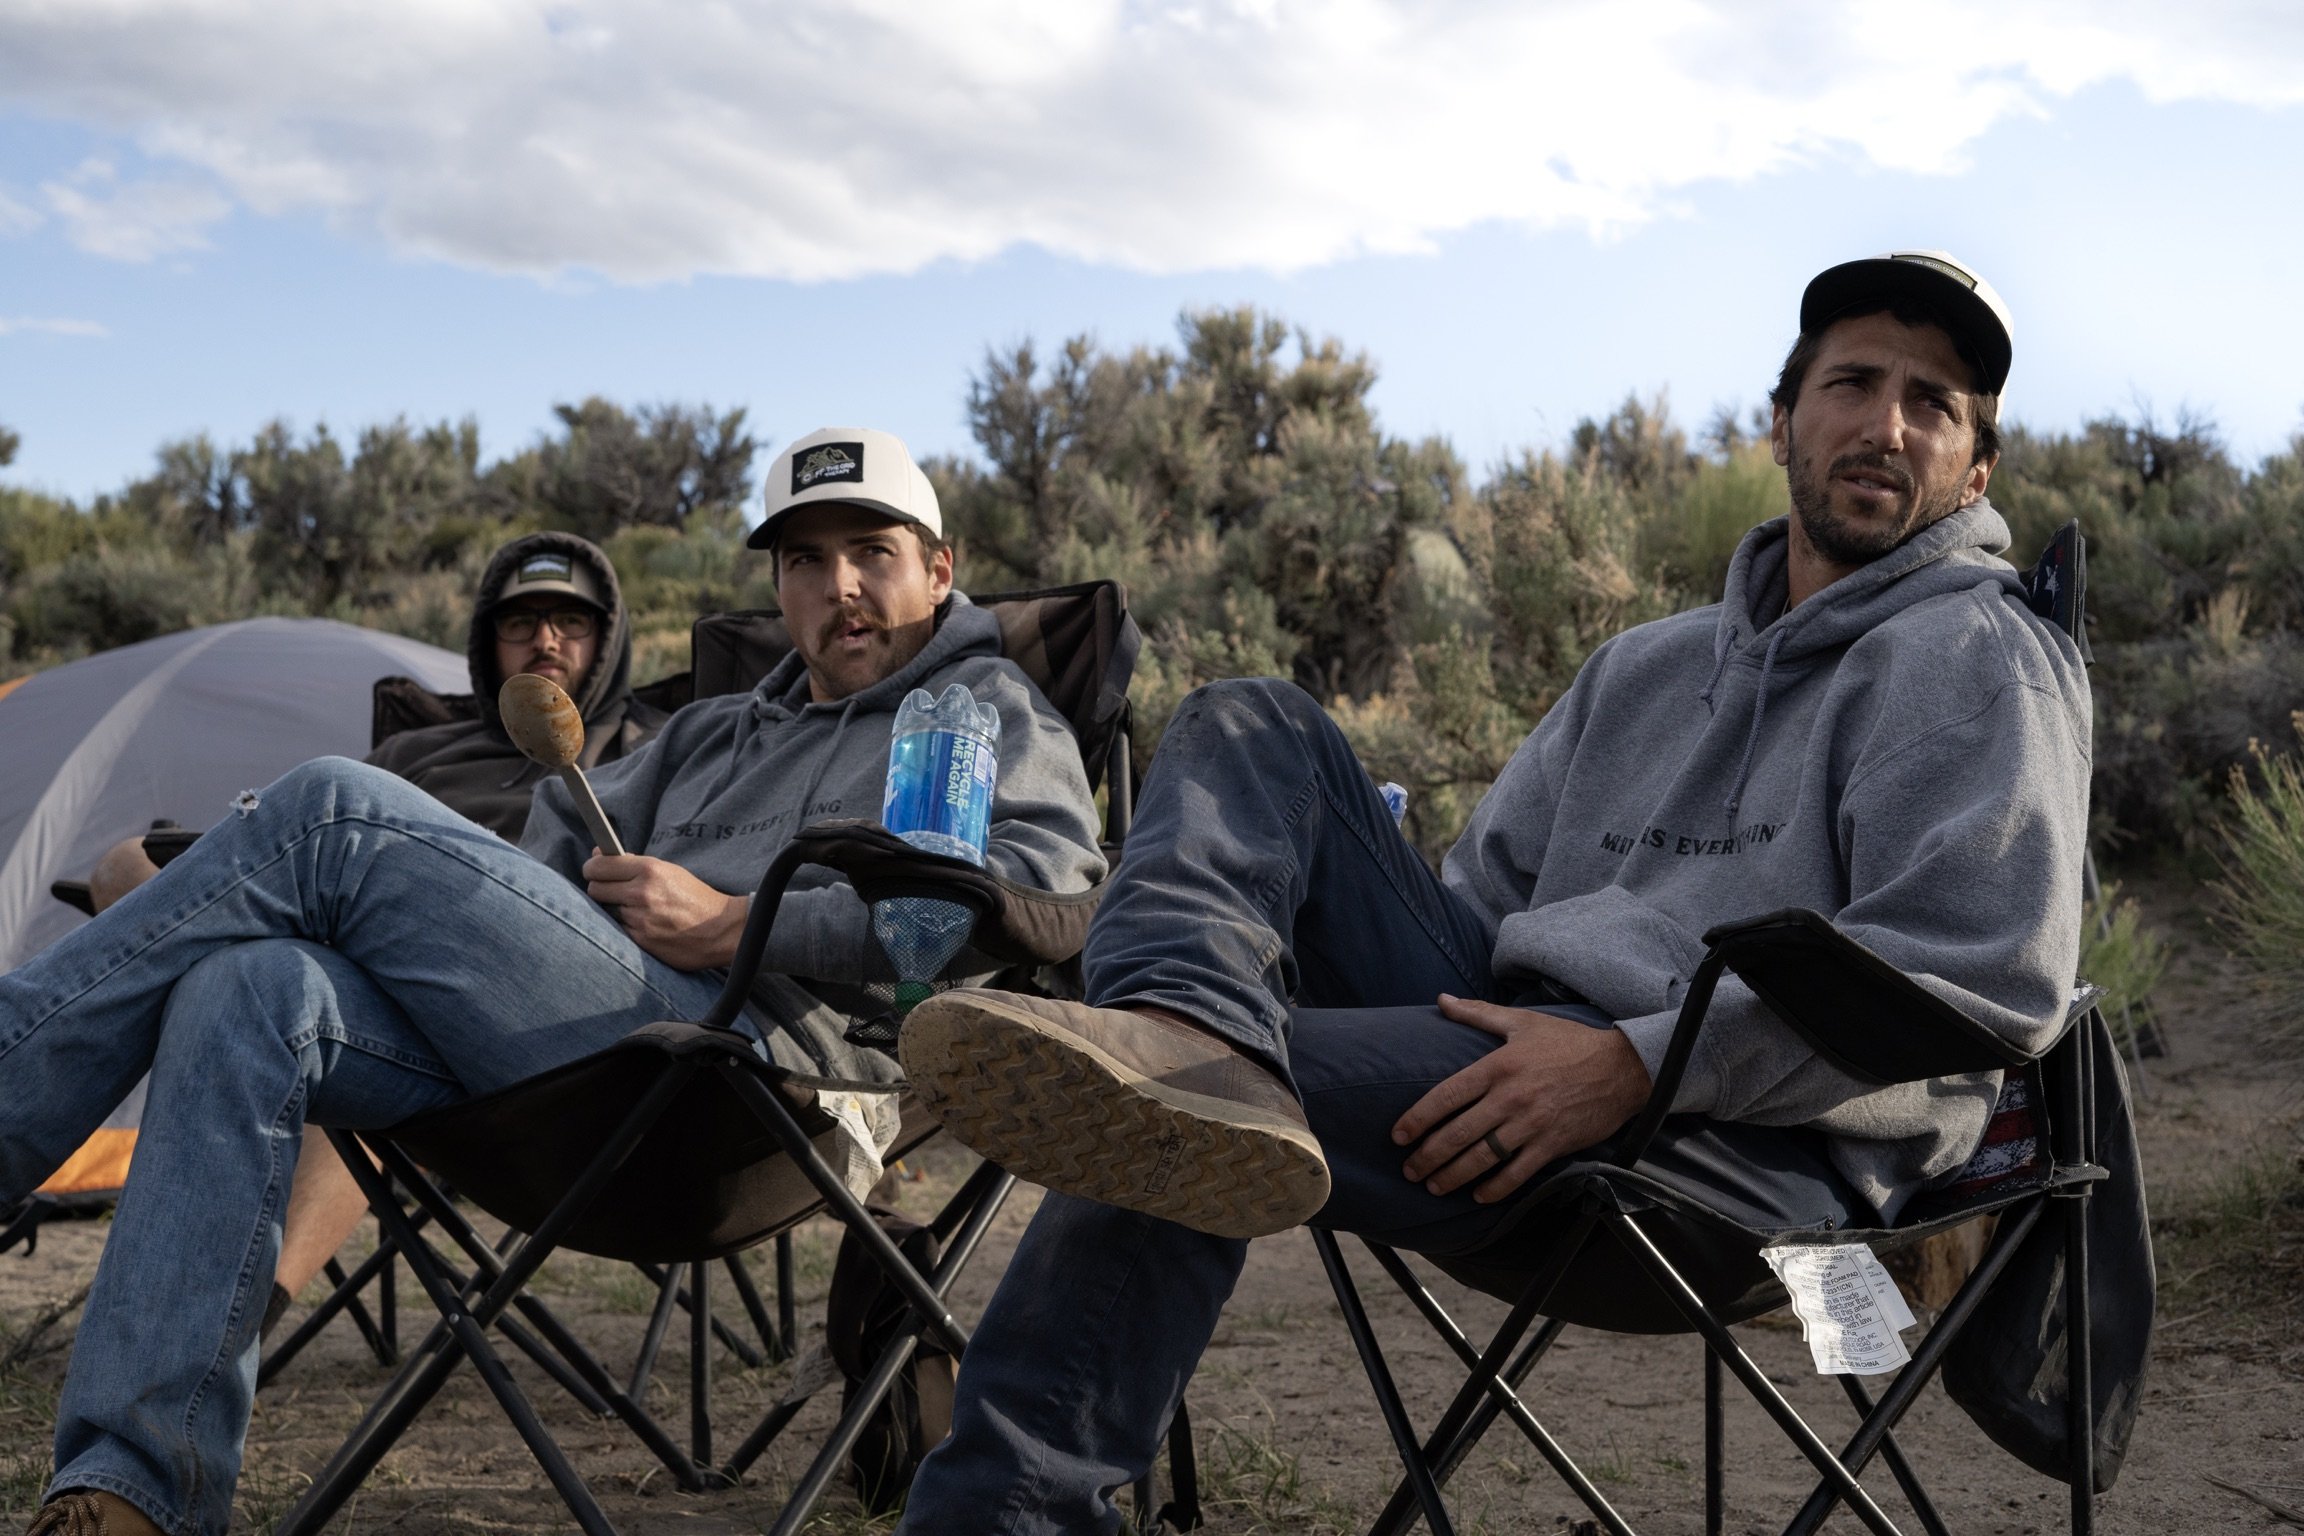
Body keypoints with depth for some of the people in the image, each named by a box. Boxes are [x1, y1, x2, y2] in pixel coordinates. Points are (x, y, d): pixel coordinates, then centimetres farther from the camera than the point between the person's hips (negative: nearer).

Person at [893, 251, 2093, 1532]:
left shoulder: (1984, 660, 2)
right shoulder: (1644, 667, 27)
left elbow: (1992, 976, -15)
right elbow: (1486, 891, 28)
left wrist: (1639, 1061, -22)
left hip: (1752, 1148, -8)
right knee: (1254, 731, -3)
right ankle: (1191, 1033, -32)